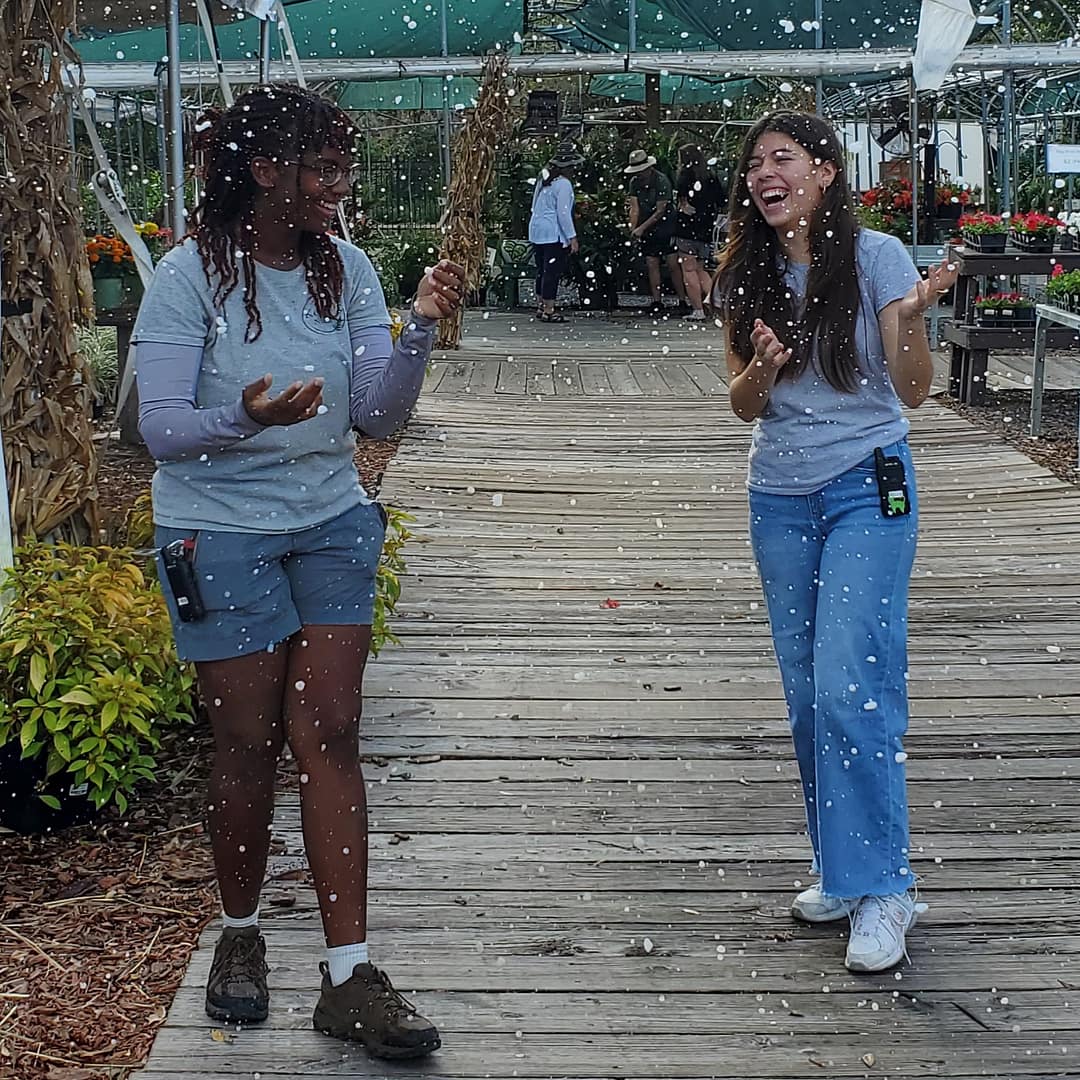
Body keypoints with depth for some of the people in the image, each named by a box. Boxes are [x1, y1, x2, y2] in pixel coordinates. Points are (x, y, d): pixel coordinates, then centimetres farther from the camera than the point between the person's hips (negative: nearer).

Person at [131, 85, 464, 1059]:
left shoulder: (345, 269, 1)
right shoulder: (191, 275, -12)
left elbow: (378, 417, -2)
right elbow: (161, 427, -15)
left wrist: (419, 332, -18)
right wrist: (244, 417, -34)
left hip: (332, 521, 3)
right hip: (220, 531, -3)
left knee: (330, 734, -1)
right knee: (251, 742, 2)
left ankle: (349, 976, 2)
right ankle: (241, 933, 27)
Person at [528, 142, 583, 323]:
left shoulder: (543, 180, 12)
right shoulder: (563, 184, -14)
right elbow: (563, 213, -17)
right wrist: (572, 237, -15)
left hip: (536, 231, 9)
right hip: (553, 234, -9)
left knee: (542, 270, 16)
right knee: (552, 272, -5)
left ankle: (540, 307, 23)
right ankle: (548, 311, -4)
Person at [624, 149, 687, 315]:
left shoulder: (661, 181, -15)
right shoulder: (634, 182, 2)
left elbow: (660, 211, -16)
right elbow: (634, 208, -1)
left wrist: (641, 228, -18)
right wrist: (633, 227, -18)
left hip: (666, 228, -5)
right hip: (647, 231, 5)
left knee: (673, 264, -8)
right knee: (652, 264, 3)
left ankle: (682, 300, -3)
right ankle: (657, 302, 7)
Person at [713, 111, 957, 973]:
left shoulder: (876, 257, -8)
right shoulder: (747, 278, 4)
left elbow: (914, 390, -10)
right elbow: (744, 406, 4)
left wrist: (912, 316, -28)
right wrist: (763, 365, -18)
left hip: (868, 488, -5)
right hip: (780, 498, 5)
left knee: (849, 688, -13)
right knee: (807, 693, 8)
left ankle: (881, 887, -3)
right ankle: (840, 868, 21)